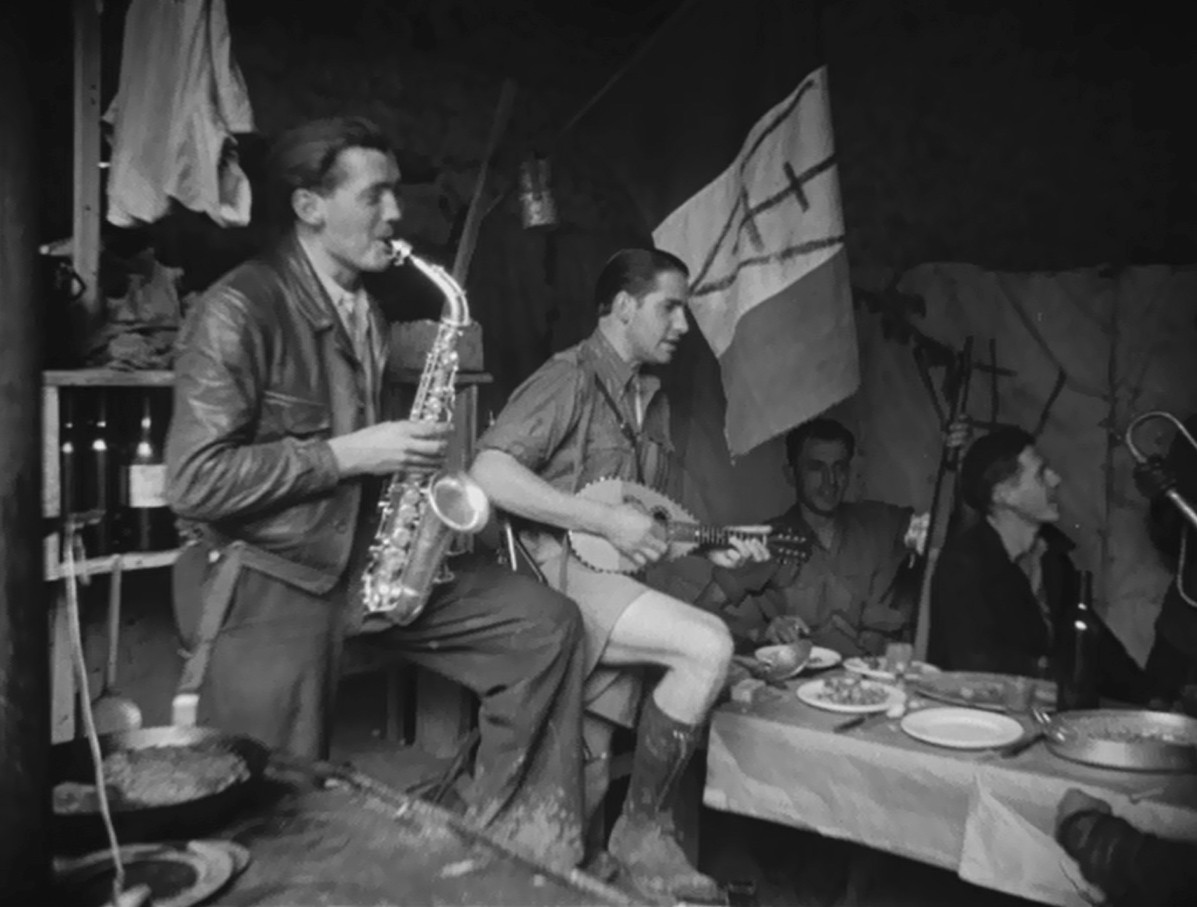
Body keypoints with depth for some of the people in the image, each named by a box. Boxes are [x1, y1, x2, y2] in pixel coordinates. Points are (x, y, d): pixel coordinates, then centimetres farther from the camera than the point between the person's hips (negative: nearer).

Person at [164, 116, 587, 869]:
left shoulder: (366, 311, 14)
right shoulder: (239, 310, -13)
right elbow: (196, 480, -18)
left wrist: (407, 463, 3)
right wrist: (346, 456, -20)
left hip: (368, 554, 7)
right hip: (267, 575, -7)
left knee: (547, 624, -3)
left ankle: (509, 840, 6)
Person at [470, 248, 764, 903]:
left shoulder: (652, 400, 19)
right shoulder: (570, 377, -8)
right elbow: (489, 474, -22)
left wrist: (709, 547, 8)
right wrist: (606, 521, -21)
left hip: (611, 579, 9)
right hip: (556, 571, -8)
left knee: (585, 780, 2)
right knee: (707, 645, -24)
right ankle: (644, 834, -7)